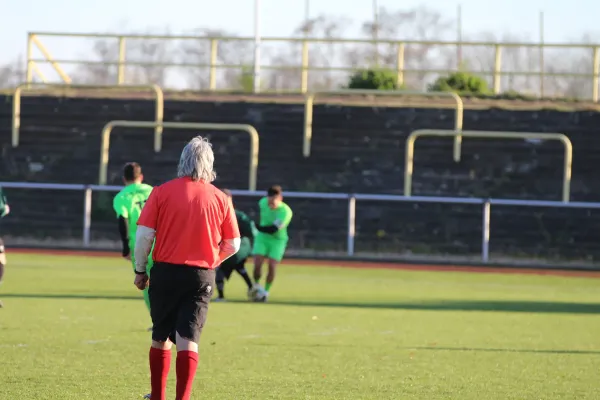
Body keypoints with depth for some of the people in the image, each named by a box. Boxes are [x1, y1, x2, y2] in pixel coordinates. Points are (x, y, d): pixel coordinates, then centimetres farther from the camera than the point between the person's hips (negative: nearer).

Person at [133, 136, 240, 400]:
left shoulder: (162, 192, -5)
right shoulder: (220, 199, 0)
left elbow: (144, 234, -7)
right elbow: (233, 245, 5)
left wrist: (140, 270, 5)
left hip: (166, 272, 0)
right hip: (201, 277, 0)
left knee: (160, 338, 15)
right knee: (188, 339, -2)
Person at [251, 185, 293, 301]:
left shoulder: (286, 212, -27)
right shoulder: (263, 202, -13)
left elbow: (273, 229, -29)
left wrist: (258, 227, -23)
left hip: (277, 240, -3)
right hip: (262, 237, 3)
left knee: (272, 266, -9)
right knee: (257, 264, -10)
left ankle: (266, 291, 11)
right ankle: (256, 286, 18)